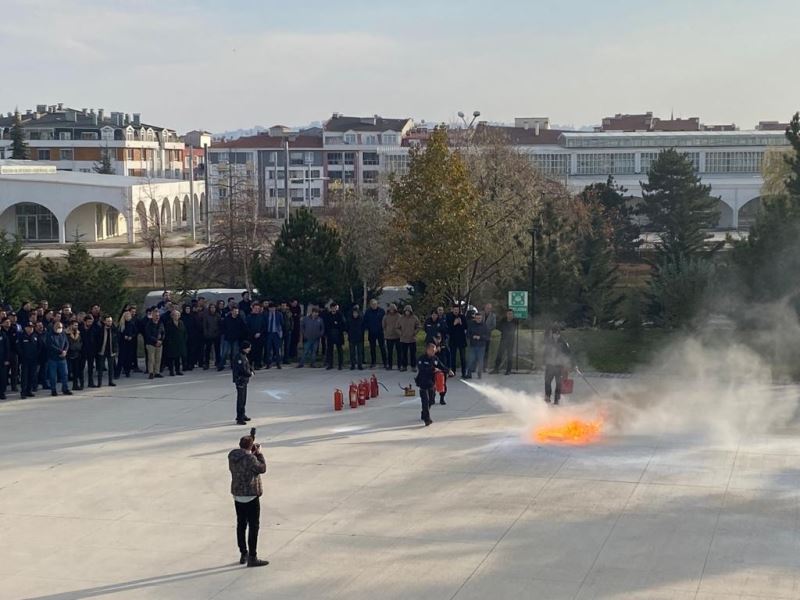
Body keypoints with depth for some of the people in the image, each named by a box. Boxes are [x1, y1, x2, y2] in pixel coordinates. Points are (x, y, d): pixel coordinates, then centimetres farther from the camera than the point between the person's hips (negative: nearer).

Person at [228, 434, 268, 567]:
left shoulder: (232, 455, 0)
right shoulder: (250, 458, -23)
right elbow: (262, 468, -9)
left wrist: (253, 453, 11)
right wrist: (259, 453, -1)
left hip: (237, 495, 8)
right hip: (250, 496, -8)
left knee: (241, 524, 17)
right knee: (253, 526, 0)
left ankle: (243, 554, 27)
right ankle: (252, 558, 2)